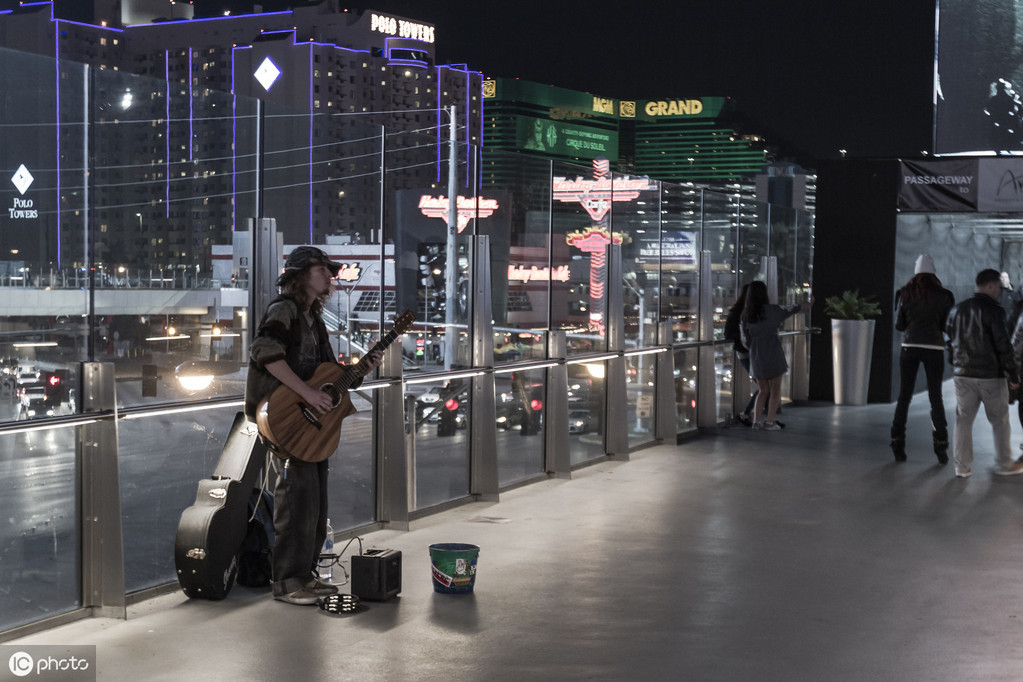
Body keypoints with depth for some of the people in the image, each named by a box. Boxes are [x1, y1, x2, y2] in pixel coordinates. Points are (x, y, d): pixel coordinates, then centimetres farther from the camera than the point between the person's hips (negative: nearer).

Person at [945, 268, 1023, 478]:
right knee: (1000, 421, 9)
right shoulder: (993, 311, -13)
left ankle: (962, 466, 9)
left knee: (964, 419, 9)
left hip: (963, 374, 5)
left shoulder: (957, 310, 8)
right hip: (991, 375, -5)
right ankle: (1004, 464, 17)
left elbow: (950, 340, 14)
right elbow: (1003, 345, -14)